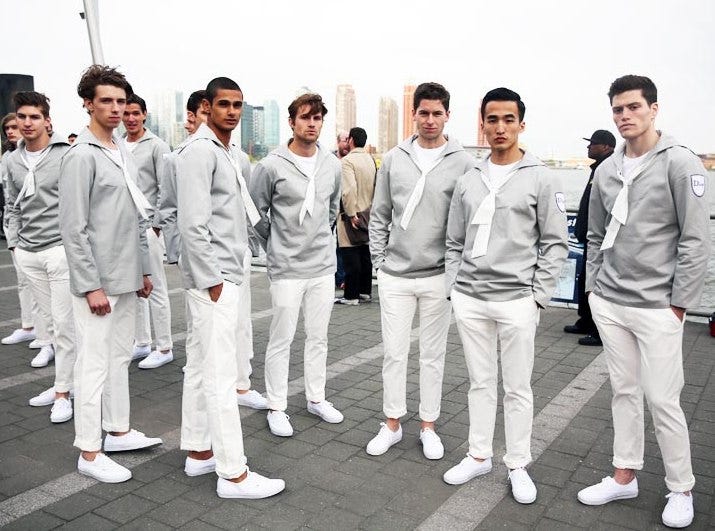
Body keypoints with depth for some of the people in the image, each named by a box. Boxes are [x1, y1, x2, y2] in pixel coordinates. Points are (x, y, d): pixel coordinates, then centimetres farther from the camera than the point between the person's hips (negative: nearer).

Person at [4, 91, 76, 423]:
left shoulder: (66, 155, -7)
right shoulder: (13, 161, 11)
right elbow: (13, 206, 18)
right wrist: (13, 242, 10)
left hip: (60, 249, -5)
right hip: (28, 253, 6)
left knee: (63, 323, -2)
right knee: (51, 318, 13)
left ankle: (62, 392, 8)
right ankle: (64, 381, 26)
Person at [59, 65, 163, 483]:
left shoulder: (124, 154, 12)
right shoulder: (82, 156, -11)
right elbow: (74, 229, -15)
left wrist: (144, 269, 15)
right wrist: (91, 286, -17)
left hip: (125, 279, 8)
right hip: (97, 282, -8)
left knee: (120, 357, 16)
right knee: (95, 364, 0)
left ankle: (118, 431, 30)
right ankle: (89, 453, 12)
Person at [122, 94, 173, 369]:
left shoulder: (156, 146, -6)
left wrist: (157, 224, -13)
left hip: (148, 226, -6)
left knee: (155, 289, -2)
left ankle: (164, 348, 6)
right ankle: (142, 343, 25)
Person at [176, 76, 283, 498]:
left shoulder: (228, 151, 16)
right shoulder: (199, 151, -13)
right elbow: (193, 224, -20)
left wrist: (221, 273, 15)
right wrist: (212, 278, -18)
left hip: (225, 273, 10)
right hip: (214, 276, -10)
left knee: (201, 366, 15)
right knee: (221, 374, -6)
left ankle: (198, 452, 27)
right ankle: (233, 473, 2)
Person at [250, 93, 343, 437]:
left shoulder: (332, 165, 5)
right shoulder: (272, 166, -10)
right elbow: (256, 213, -2)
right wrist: (278, 244, 4)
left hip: (323, 265, 5)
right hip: (287, 267, -4)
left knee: (318, 336, 15)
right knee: (281, 340, 4)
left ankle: (316, 398, 30)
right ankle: (276, 408, 18)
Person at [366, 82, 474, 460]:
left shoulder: (462, 162, -3)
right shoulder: (393, 159, 4)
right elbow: (379, 215, 9)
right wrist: (379, 260, 4)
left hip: (438, 277, -1)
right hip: (394, 275, 2)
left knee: (433, 356, 10)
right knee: (394, 354, 9)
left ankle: (428, 427, 26)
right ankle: (392, 425, 25)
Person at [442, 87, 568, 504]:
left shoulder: (541, 180, -2)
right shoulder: (468, 182, 9)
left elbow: (556, 243, -3)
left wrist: (538, 295, -8)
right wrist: (455, 286, 5)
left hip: (517, 301, -3)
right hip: (469, 299, 4)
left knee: (517, 388, 6)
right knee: (480, 383, 14)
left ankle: (518, 466, 22)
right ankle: (479, 456, 29)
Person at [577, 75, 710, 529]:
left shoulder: (680, 163, -8)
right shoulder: (606, 171, 9)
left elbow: (697, 240, -11)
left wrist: (680, 303, -12)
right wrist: (593, 287, 10)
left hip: (657, 307, -5)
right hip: (608, 304, 5)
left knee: (662, 399, 1)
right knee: (624, 391, 14)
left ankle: (682, 489, 20)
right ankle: (625, 476, 27)